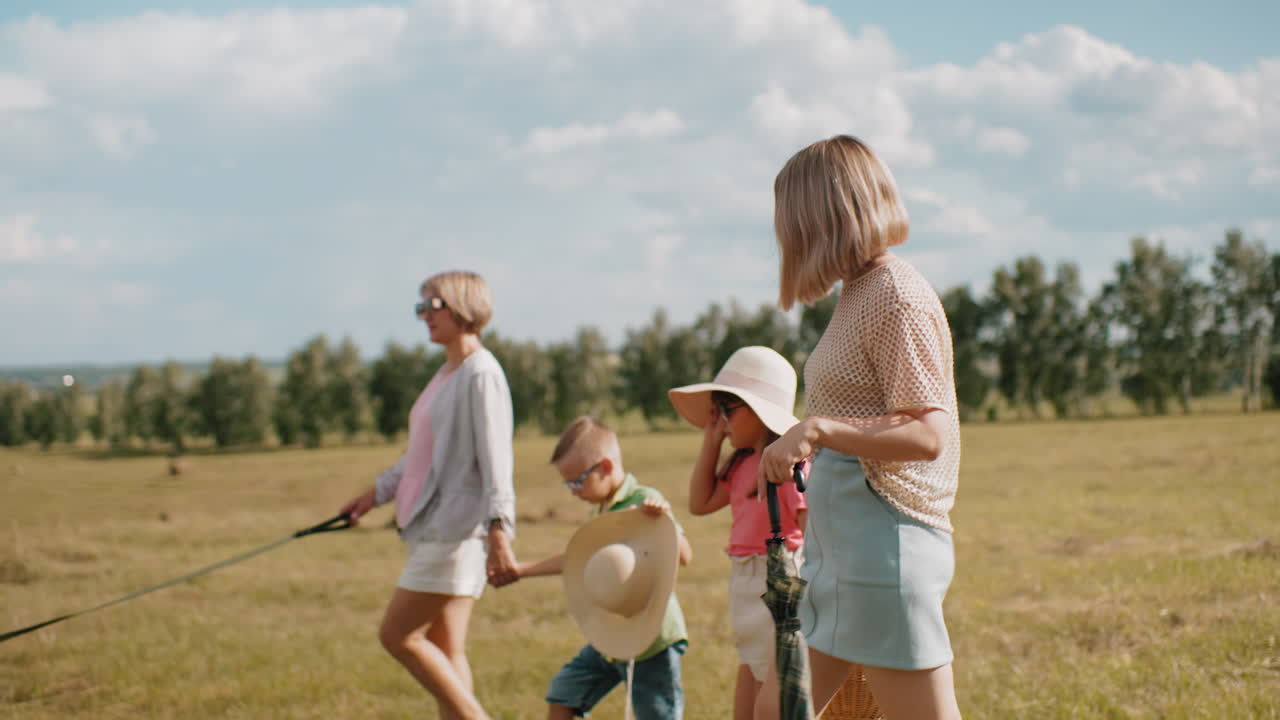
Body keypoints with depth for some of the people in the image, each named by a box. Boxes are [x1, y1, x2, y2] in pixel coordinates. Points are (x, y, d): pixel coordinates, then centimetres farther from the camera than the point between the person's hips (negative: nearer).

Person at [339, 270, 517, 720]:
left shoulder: (481, 374, -12)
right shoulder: (445, 375, 16)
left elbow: (495, 457, -20)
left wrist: (499, 530, -27)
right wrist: (379, 491, 28)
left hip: (456, 528, -9)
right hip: (431, 526, 9)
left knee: (397, 635, -7)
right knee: (444, 651, 8)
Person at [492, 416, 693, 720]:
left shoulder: (645, 501, -15)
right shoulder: (602, 510, 11)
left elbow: (684, 556, -24)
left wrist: (661, 519, -40)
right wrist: (520, 570, 29)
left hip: (652, 639, -9)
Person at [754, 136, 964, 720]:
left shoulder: (898, 298, -15)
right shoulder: (858, 293, 13)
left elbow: (927, 435, -22)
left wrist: (818, 429, -29)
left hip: (883, 541, -10)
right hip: (834, 542, 10)